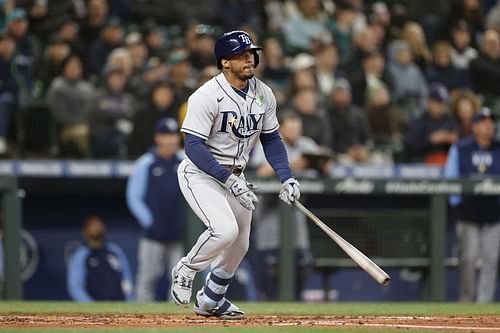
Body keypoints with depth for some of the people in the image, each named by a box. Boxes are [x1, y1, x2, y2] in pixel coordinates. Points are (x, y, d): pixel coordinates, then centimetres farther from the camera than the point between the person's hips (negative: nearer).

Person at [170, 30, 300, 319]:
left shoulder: (264, 94, -1)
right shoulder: (207, 96, -22)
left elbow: (271, 139, 8)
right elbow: (194, 146, -25)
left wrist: (287, 178, -6)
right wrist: (229, 181, -32)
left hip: (234, 174, 7)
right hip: (200, 173, -7)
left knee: (239, 245, 12)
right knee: (225, 230, -26)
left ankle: (210, 300, 34)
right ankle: (186, 271, 1)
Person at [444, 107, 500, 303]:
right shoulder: (459, 149, 5)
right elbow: (450, 177, 5)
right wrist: (457, 202, -4)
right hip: (468, 211, -2)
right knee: (468, 257, -5)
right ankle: (465, 300, 4)